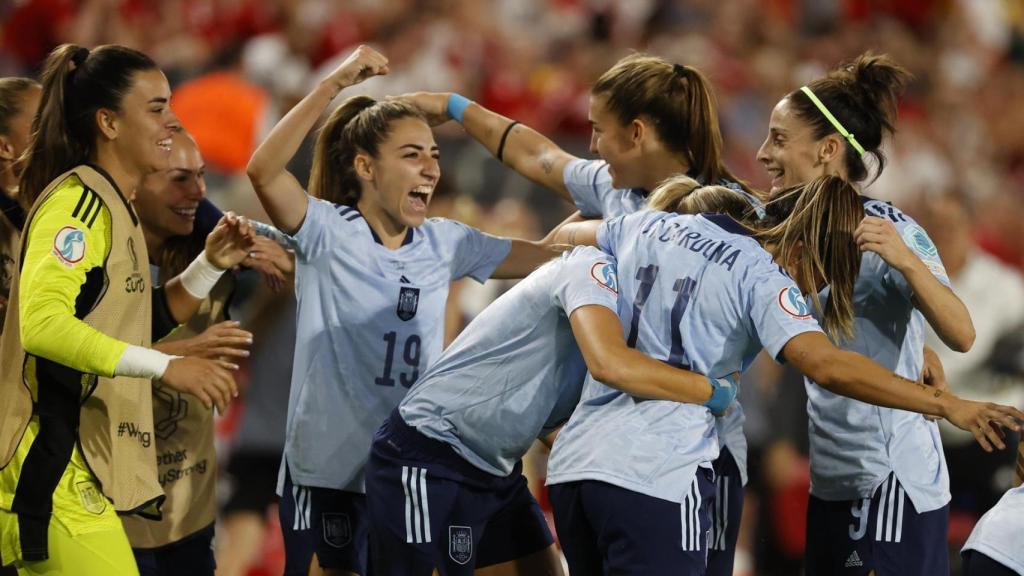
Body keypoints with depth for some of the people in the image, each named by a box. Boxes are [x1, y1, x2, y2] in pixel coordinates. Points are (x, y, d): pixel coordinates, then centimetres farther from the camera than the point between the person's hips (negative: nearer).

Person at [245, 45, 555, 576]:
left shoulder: (444, 243, 5)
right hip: (328, 471, -5)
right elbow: (263, 170, -25)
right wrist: (336, 83, -28)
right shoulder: (327, 232, -9)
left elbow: (547, 256, 9)